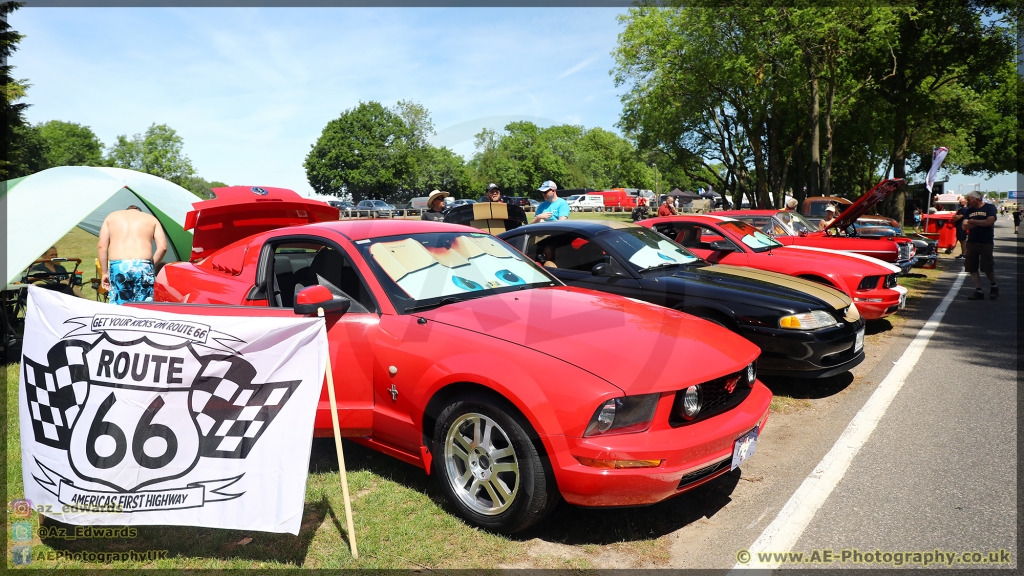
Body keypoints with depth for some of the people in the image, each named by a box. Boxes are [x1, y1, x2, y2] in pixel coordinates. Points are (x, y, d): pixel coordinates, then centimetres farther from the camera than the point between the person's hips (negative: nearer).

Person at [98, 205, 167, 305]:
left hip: (117, 266, 1)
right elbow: (162, 247, 6)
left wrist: (105, 272, 16)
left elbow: (102, 246, 14)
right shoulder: (151, 219, 18)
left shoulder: (111, 217, 21)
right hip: (143, 266, -1)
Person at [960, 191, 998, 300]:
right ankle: (978, 291, 8)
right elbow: (965, 226, 1)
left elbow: (990, 221, -18)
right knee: (972, 268, 1)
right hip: (971, 243, 5)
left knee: (987, 268, -3)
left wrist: (973, 221, -7)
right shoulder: (969, 210, 12)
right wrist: (981, 223, -11)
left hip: (986, 243, -5)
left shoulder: (990, 208, -2)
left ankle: (993, 286, 23)